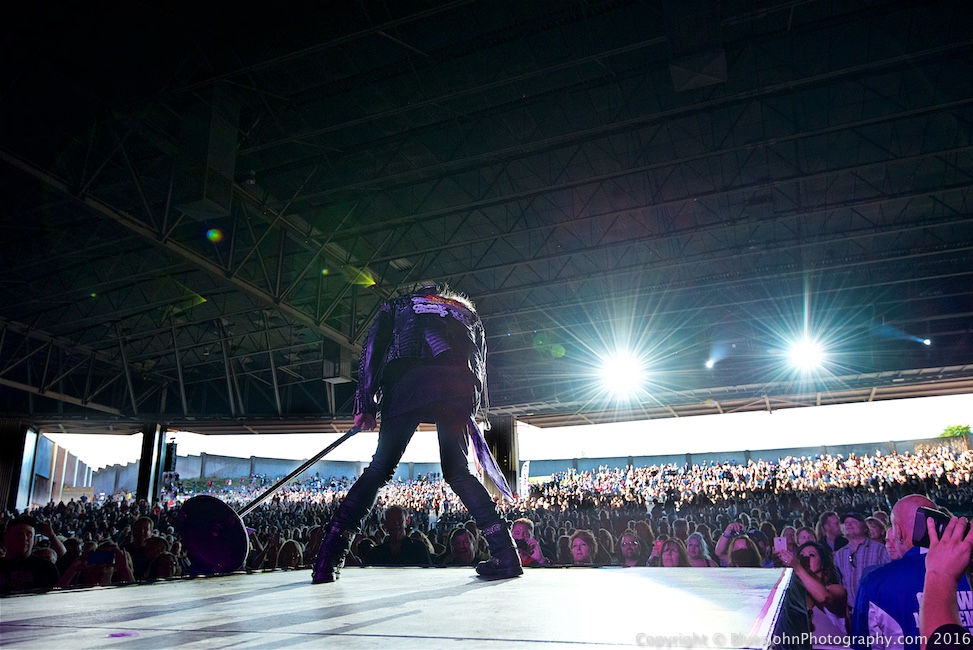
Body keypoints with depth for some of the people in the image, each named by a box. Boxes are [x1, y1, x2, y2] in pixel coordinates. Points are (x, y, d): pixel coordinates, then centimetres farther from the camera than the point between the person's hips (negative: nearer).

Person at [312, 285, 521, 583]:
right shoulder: (466, 311, 39)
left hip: (407, 383, -2)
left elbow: (373, 348, 16)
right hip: (457, 387, 2)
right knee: (458, 472, 10)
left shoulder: (397, 304, 32)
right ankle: (505, 552, -1)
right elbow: (479, 361, 27)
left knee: (379, 470, 1)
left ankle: (328, 558, -5)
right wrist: (473, 410, 26)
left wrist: (366, 405, 10)